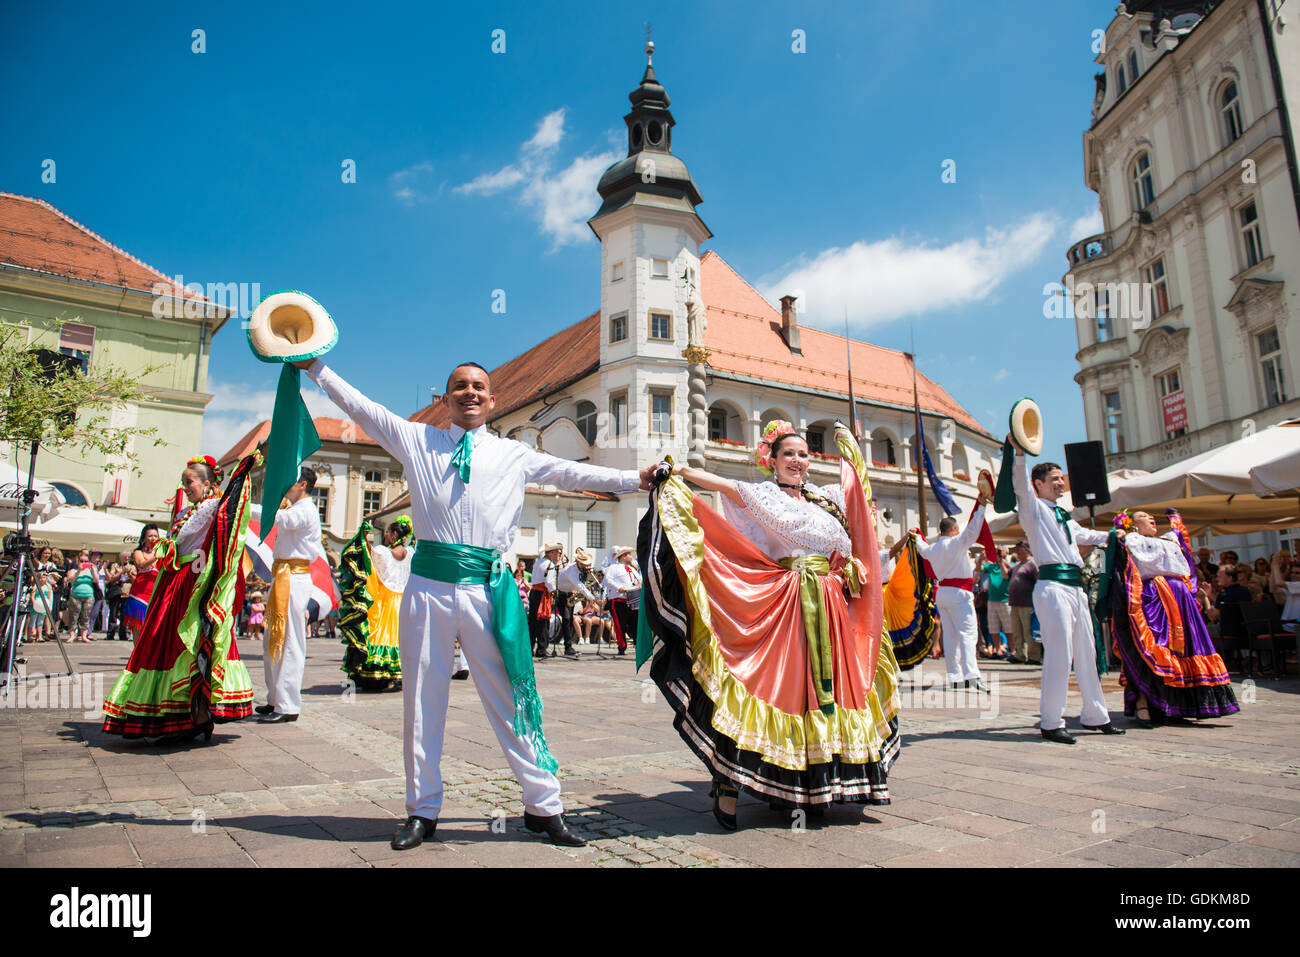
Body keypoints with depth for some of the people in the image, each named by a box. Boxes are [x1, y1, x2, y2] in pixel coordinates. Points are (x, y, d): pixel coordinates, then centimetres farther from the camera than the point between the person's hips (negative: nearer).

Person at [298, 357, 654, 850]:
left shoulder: (513, 455, 13)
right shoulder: (416, 440, 13)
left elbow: (571, 472, 14)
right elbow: (359, 406, 18)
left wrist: (636, 479, 11)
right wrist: (314, 366, 18)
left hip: (486, 588, 0)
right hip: (428, 585, 1)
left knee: (511, 698, 2)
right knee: (422, 700, 8)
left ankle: (543, 807, 12)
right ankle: (423, 810, 24)